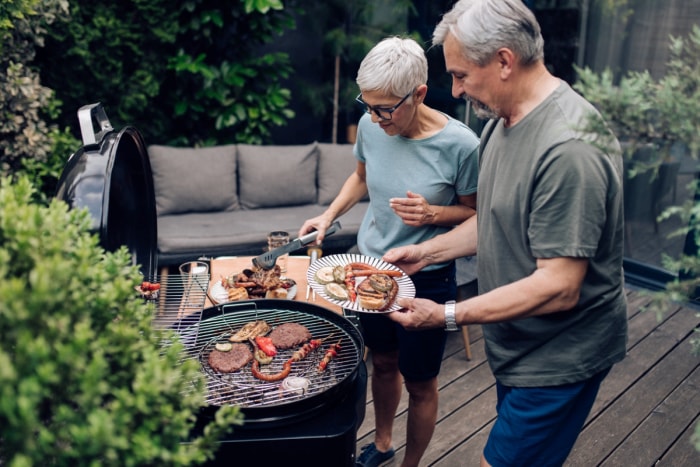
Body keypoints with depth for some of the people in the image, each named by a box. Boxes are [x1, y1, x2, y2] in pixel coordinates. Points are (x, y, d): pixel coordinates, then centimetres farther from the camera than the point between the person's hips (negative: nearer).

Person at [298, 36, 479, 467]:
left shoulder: (459, 144, -22)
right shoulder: (371, 126, -9)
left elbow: (475, 213, -8)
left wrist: (432, 213, -27)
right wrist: (330, 215, -2)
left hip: (426, 278, -4)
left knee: (420, 383, 12)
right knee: (383, 362, 24)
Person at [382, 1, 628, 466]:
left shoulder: (569, 147, -29)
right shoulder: (502, 120, 2)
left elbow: (558, 288, -28)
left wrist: (447, 316, -25)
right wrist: (426, 252, 2)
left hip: (559, 356, -8)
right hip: (517, 342, 9)